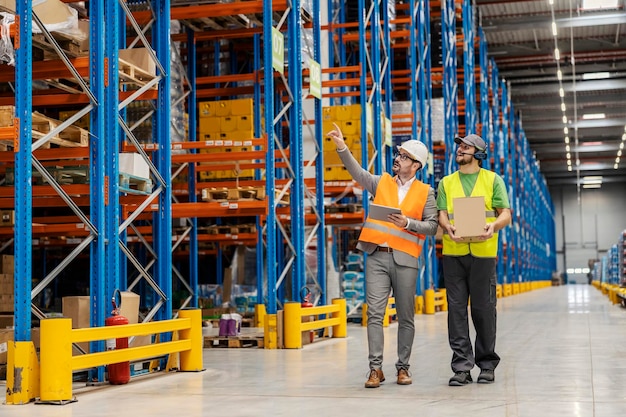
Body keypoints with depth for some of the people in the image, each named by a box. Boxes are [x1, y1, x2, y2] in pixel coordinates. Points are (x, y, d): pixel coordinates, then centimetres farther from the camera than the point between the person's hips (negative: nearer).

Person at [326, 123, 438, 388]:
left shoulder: (425, 192, 6)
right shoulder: (381, 182, 12)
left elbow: (432, 226, 1)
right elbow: (357, 172, -2)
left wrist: (408, 223, -14)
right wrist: (342, 147, -14)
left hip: (405, 259, -1)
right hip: (377, 257, 1)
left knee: (405, 317, 6)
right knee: (375, 313, -5)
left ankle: (403, 367, 17)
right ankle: (375, 368, -2)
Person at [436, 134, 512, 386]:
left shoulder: (493, 180, 10)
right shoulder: (446, 183, 17)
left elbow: (506, 214, 4)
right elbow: (442, 214, 6)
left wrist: (493, 226, -18)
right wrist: (448, 227, -17)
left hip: (483, 252, -2)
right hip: (453, 252, 2)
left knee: (483, 308, 0)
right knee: (456, 308, -1)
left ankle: (487, 364, 13)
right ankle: (462, 366, 4)